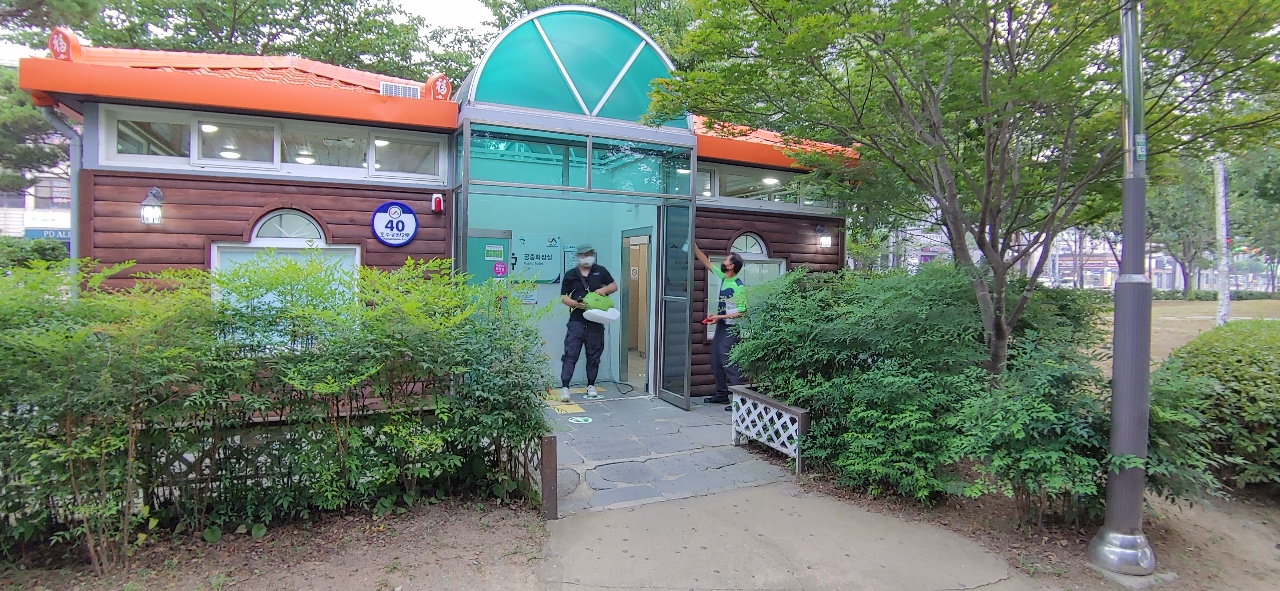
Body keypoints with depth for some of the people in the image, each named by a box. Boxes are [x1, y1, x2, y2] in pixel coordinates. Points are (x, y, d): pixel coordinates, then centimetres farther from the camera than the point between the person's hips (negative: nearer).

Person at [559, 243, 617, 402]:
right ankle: (564, 387, -7)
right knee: (570, 354, -8)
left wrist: (604, 289, -5)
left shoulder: (601, 271, 10)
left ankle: (591, 385, 23)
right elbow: (563, 297, 5)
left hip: (596, 322, 2)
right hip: (577, 321, -2)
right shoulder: (570, 275, 6)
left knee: (594, 355, 10)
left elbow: (614, 285, 17)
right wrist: (576, 303, -15)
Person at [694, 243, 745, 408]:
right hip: (721, 326, 9)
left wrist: (719, 317, -19)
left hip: (731, 328, -9)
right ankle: (721, 394, 25)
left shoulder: (739, 286, -18)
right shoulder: (723, 277, 4)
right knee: (716, 361, 14)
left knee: (729, 363, -10)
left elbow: (742, 312, -18)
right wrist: (694, 246, 9)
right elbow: (706, 263, 13)